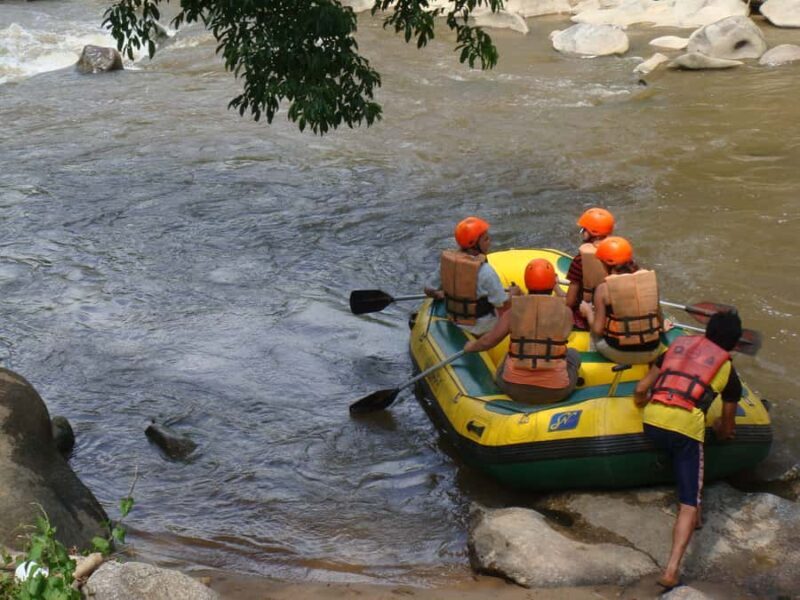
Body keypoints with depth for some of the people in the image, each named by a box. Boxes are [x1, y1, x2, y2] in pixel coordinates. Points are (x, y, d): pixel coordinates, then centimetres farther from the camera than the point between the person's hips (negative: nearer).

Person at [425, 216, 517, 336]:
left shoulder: (447, 260, -13)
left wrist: (441, 295, 18)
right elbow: (503, 305, -22)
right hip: (482, 325, -6)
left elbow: (429, 291, -3)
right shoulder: (485, 271, -31)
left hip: (454, 320, 6)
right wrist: (512, 292, -1)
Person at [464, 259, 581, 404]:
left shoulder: (513, 311, -7)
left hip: (515, 390, 1)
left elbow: (487, 342, -3)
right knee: (573, 354, 29)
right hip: (555, 392, -1)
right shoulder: (565, 312, -6)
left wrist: (471, 347, 20)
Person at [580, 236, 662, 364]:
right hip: (652, 352, 3)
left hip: (619, 354, -3)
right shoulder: (650, 279, -5)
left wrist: (588, 312, 8)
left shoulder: (603, 289, -15)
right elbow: (659, 316, 5)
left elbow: (597, 330, -12)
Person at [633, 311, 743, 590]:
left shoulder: (679, 345, 23)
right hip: (686, 428, -4)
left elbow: (641, 389, 21)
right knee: (689, 505, 1)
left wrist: (642, 403, 42)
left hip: (651, 422, 4)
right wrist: (720, 431, 46)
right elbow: (727, 428, 24)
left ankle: (692, 513, 36)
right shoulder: (728, 370, 16)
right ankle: (672, 570, -14)